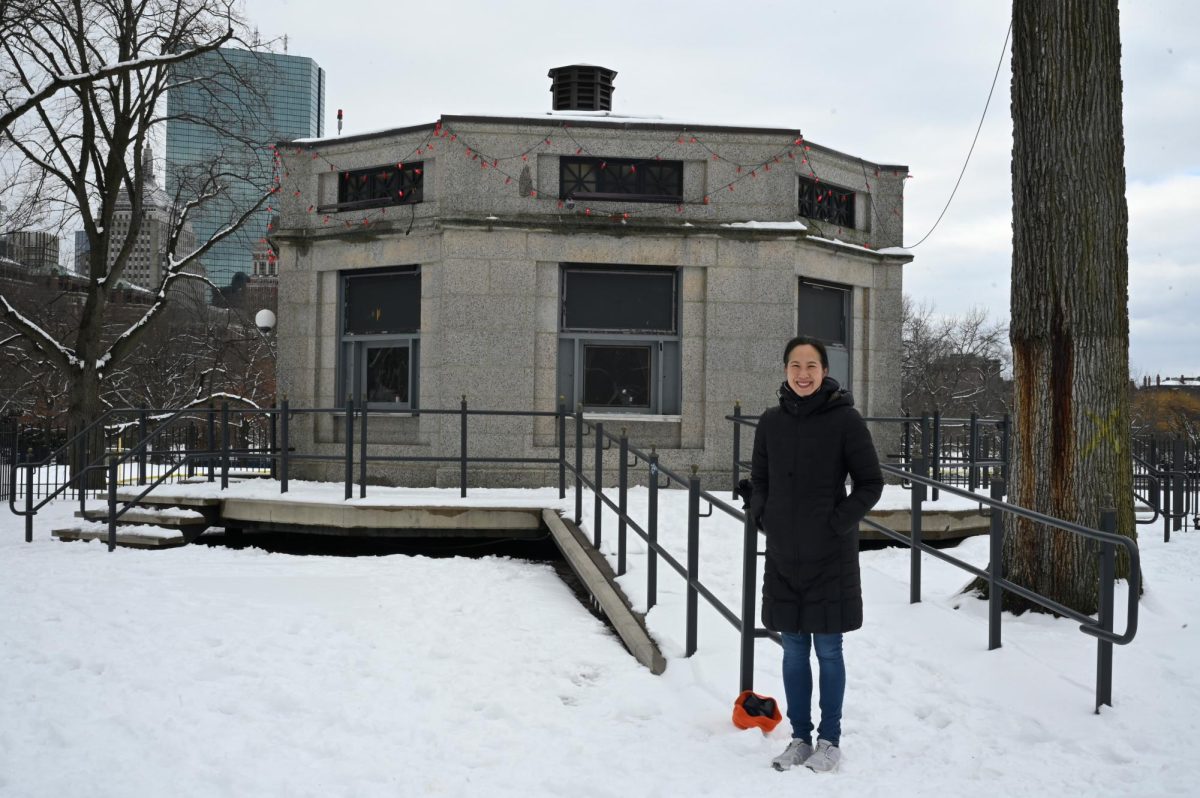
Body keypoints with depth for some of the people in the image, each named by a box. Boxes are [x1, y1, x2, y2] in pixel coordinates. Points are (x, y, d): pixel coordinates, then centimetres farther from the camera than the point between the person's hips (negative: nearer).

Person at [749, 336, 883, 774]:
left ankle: (830, 739, 18)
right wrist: (763, 517, 1)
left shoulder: (845, 419, -9)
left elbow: (871, 483, -4)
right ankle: (799, 738, 23)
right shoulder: (771, 421, 3)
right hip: (783, 555, 4)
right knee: (794, 651, 11)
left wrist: (839, 523, -12)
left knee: (828, 650, 5)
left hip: (830, 556, -4)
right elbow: (758, 479, 15)